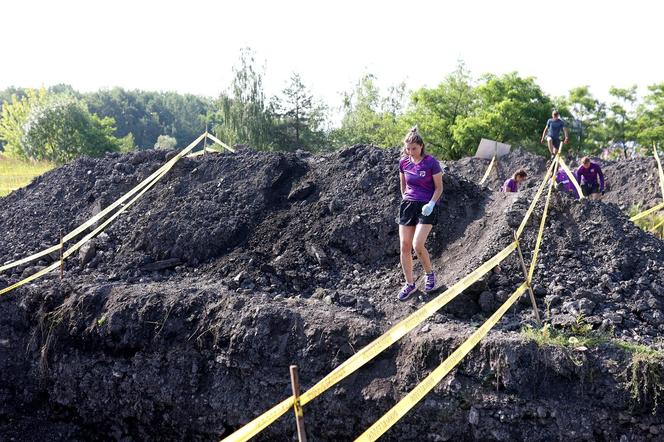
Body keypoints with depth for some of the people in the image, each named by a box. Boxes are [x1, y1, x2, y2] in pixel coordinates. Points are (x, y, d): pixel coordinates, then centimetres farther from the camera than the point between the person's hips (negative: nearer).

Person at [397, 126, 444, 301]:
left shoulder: (431, 162, -12)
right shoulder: (403, 162, 2)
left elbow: (439, 187, -6)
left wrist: (431, 203, -19)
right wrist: (405, 198, 12)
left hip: (426, 207, -5)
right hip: (408, 205, 5)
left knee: (417, 245, -18)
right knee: (404, 246, 1)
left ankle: (430, 273, 10)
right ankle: (409, 284, 14)